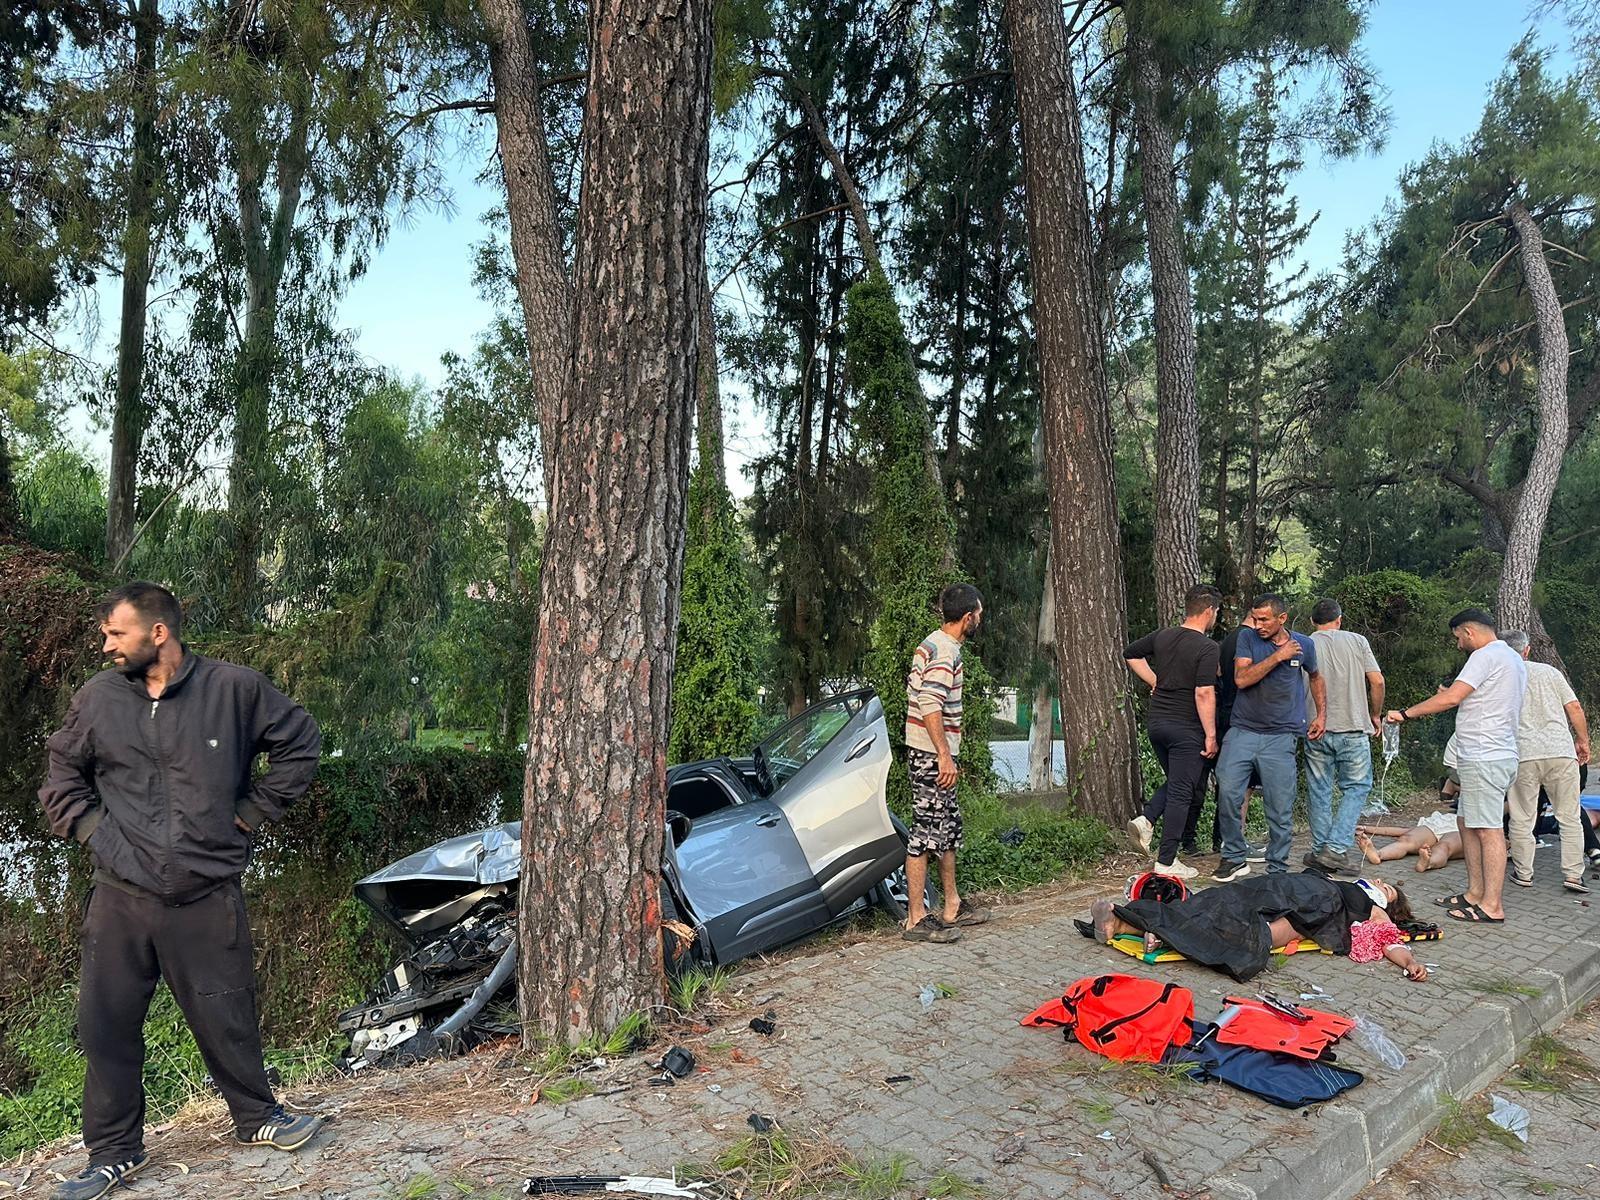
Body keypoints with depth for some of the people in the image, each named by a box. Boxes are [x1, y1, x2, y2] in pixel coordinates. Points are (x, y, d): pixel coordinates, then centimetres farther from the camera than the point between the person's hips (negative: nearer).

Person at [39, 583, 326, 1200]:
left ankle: (257, 1117, 31)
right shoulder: (97, 697, 2)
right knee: (106, 1025, 9)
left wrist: (252, 813, 2)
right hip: (120, 895, 3)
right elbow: (62, 774, 19)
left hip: (208, 896, -2)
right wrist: (89, 828, 5)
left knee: (226, 1020, 9)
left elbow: (300, 741, 4)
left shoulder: (234, 688, -6)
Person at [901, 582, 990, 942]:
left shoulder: (931, 644, 15)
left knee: (948, 827, 17)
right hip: (932, 755, -11)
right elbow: (930, 706, -26)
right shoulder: (945, 651, -17)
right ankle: (917, 918, -1)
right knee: (925, 831, -6)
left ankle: (952, 906, 27)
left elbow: (915, 688, 22)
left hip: (931, 753, 11)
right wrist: (945, 755, -24)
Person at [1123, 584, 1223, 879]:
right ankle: (1166, 863, 4)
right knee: (1181, 792, 1)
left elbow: (1130, 654, 18)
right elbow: (1204, 693, -20)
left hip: (1157, 722, 7)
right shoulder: (1207, 648, -14)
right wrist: (1211, 735, -14)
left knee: (1175, 781, 24)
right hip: (1186, 729, -6)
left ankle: (1146, 819, 4)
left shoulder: (1162, 636, 5)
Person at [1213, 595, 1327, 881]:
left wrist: (1322, 714, 17)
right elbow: (1242, 679, -12)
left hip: (1280, 738, 1)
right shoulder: (1247, 638, 1)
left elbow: (1315, 677, 26)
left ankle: (1277, 870, 16)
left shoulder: (1304, 644, 6)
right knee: (1228, 793, -13)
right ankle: (1233, 857, 4)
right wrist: (1278, 656, -14)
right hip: (1243, 731, 0)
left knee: (1281, 810, 2)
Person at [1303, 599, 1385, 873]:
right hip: (1353, 728, -1)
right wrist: (1375, 716, 12)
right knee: (1356, 788, 8)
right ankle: (1336, 848, -4)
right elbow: (1377, 681, -1)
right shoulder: (1357, 641, 2)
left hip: (1315, 730, 1)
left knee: (1319, 792, 10)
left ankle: (1320, 850, 16)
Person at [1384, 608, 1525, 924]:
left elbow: (1449, 699, -20)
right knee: (1468, 824, 15)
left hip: (1484, 758, -10)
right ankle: (1475, 893, 20)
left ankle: (1492, 906, -4)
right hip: (1495, 754, 10)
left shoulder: (1486, 656, -13)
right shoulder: (1514, 659, 19)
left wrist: (1405, 713, -12)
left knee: (1488, 829, -7)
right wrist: (1459, 697, 20)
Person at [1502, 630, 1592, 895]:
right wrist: (1583, 741, 17)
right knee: (1570, 817, 11)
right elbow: (1575, 709, 6)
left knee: (1522, 819, 7)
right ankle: (1573, 874, 9)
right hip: (1561, 752, 2)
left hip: (1523, 755, -2)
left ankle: (1523, 873, 13)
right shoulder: (1549, 671, 11)